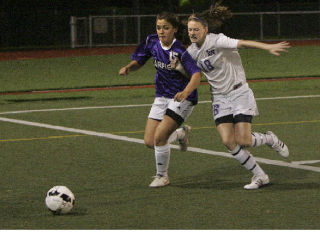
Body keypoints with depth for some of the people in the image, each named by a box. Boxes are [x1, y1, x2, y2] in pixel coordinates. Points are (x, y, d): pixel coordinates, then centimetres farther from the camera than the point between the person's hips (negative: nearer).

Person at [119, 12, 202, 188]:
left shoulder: (179, 51, -22)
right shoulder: (152, 42, -4)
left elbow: (196, 75, -32)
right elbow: (138, 61, 10)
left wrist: (186, 92, -51)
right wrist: (128, 68, -13)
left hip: (182, 98, -7)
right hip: (162, 97, 7)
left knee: (159, 137, -18)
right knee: (149, 142, 2)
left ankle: (162, 176, 6)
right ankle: (181, 133, 33)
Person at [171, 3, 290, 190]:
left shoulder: (217, 41, -16)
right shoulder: (193, 50, 4)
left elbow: (242, 43, -31)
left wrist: (268, 47, -46)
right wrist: (176, 66, -6)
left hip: (239, 92, -6)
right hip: (219, 96, 6)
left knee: (243, 141, -14)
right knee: (228, 142, -9)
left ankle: (270, 139, 20)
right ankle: (260, 176, 4)